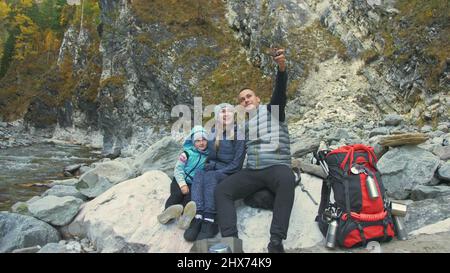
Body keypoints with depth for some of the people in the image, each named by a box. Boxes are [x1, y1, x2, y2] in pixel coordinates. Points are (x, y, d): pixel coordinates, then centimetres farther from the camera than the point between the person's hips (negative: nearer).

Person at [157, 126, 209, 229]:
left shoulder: (208, 156, 5)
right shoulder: (187, 153, -3)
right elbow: (178, 169, -7)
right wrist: (182, 184, -19)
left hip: (195, 184, 0)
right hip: (180, 181, 0)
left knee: (190, 197, -30)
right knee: (177, 195, -30)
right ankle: (170, 212, -51)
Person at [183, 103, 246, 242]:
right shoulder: (212, 133, 12)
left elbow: (237, 164, -9)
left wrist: (218, 171, -15)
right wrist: (210, 166, -5)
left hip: (230, 175, -4)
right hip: (212, 171, 4)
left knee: (209, 177, -35)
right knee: (199, 174, -30)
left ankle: (209, 221, -46)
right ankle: (198, 217, -47)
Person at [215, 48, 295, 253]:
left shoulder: (272, 110, 12)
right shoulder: (242, 124, 25)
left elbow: (280, 92, -6)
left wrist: (282, 67, -26)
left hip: (276, 167, -4)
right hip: (252, 171, 5)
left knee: (287, 179, -39)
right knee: (221, 190, -18)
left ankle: (276, 240, -42)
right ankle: (230, 241, -33)